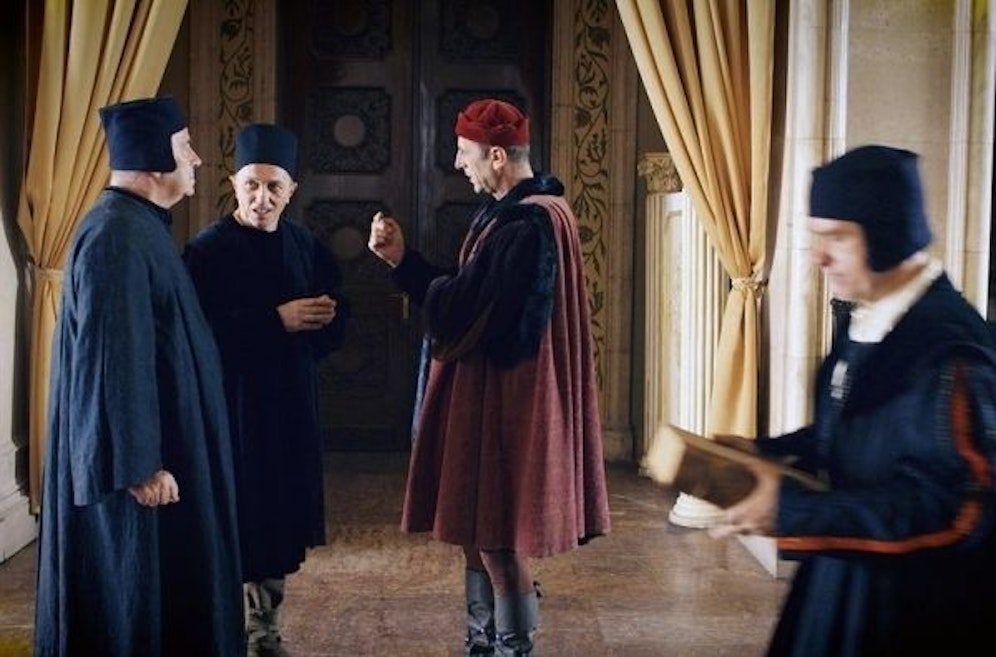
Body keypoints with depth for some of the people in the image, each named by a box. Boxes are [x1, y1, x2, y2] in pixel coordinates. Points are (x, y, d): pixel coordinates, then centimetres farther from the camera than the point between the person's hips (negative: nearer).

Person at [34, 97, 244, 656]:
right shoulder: (117, 236, -21)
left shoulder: (139, 225, 10)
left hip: (159, 442, 10)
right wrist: (140, 464, -23)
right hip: (139, 455, -10)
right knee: (135, 589, 1)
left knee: (157, 585, 18)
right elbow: (115, 359, -24)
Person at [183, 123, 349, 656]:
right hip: (230, 402, -5)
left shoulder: (305, 246, 7)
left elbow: (337, 316, 9)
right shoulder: (207, 249, -9)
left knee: (280, 515, 11)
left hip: (292, 401, 5)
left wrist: (321, 317, -14)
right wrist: (276, 320, -20)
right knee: (233, 518, -3)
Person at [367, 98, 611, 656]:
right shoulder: (523, 210, 12)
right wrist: (403, 257, 8)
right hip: (496, 395, 10)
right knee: (478, 527, 16)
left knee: (495, 536, -2)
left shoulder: (524, 225, -20)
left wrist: (402, 264, -1)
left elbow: (463, 307, -21)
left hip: (503, 400, -10)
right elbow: (470, 294, 15)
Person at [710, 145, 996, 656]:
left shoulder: (948, 349, -24)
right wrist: (761, 453, 1)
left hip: (914, 608, -8)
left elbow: (953, 508, -27)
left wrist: (791, 512, -27)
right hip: (848, 576, 8)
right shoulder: (867, 323, 3)